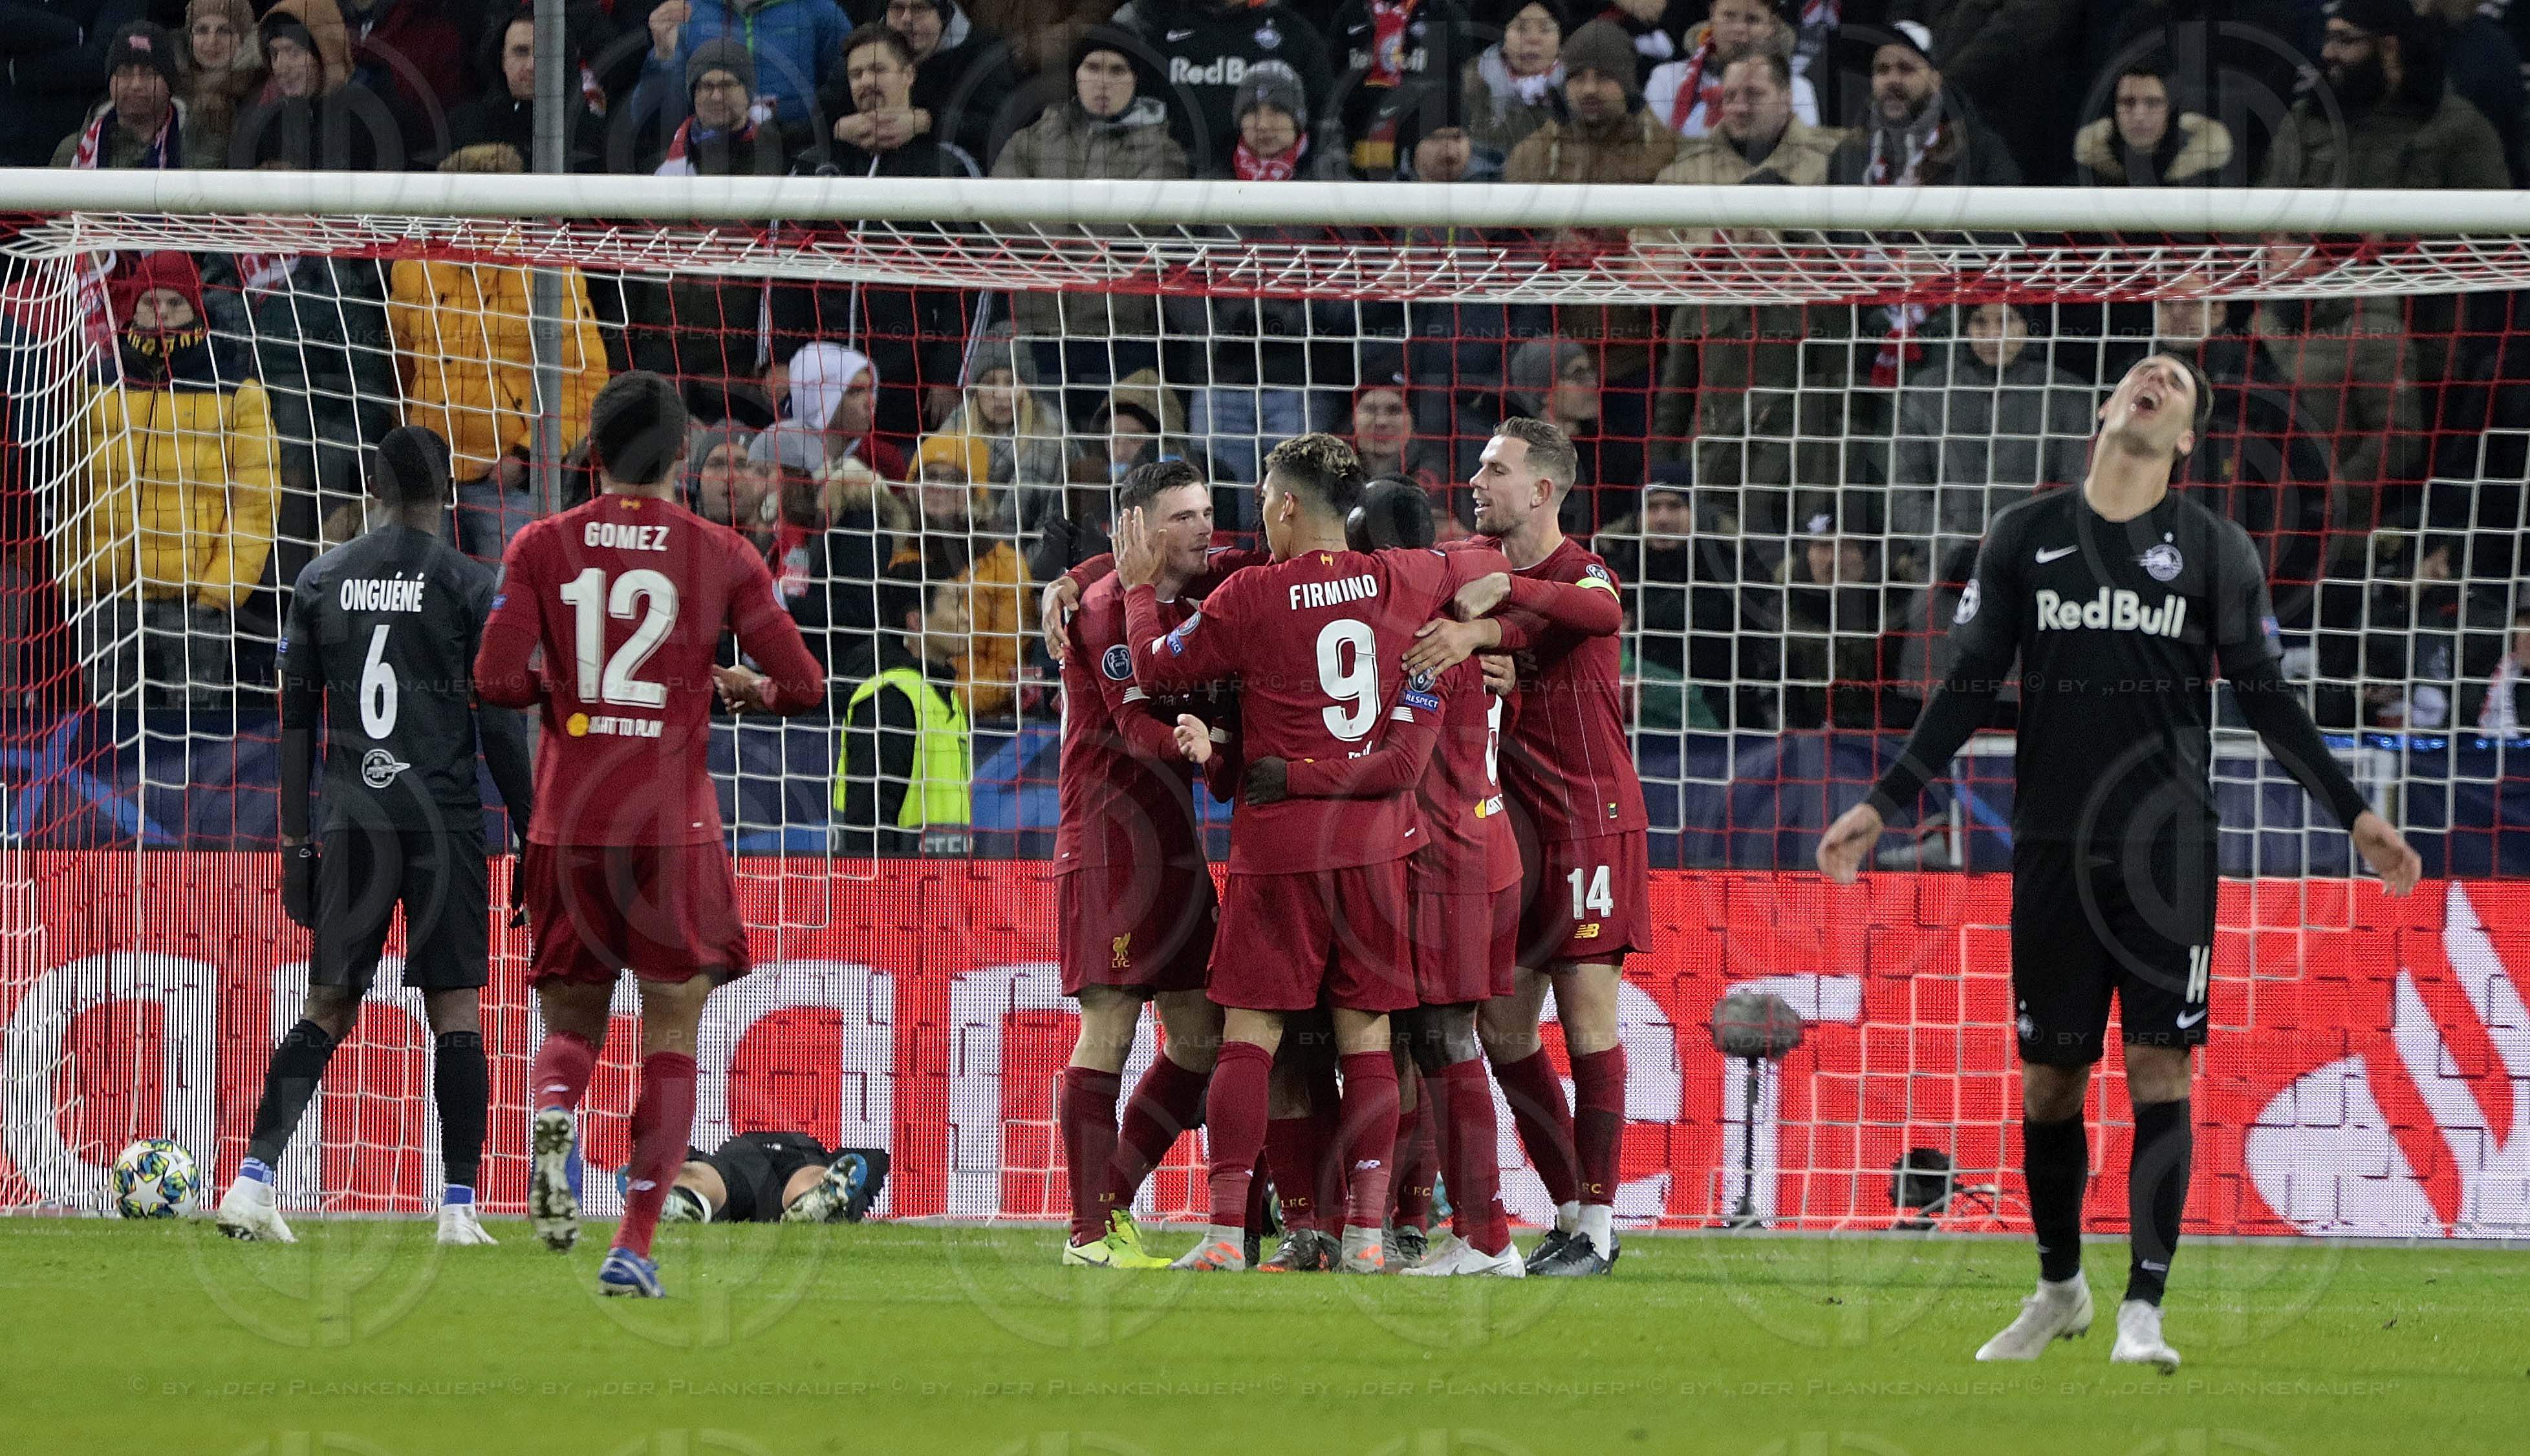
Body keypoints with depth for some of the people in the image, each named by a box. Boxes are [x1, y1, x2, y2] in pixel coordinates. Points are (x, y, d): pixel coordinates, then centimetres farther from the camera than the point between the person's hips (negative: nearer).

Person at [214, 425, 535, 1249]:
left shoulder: (320, 582, 8)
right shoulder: (470, 585, -2)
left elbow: (296, 719, 9)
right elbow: (500, 722, -3)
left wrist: (296, 841, 13)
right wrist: (529, 834, 3)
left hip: (351, 816, 3)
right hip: (443, 813, -3)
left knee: (330, 1005, 8)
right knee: (454, 1006, 2)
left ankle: (255, 1177, -6)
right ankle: (458, 1206, 0)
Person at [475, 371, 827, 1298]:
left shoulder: (543, 546, 3)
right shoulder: (720, 556, 1)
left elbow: (497, 680, -6)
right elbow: (802, 686, -2)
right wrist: (746, 688, 19)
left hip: (568, 823, 1)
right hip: (675, 827, -1)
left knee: (571, 1023, 15)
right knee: (671, 1039, 6)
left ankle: (551, 1119, -20)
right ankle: (634, 1247, -3)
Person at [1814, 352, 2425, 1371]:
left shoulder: (2213, 549, 4)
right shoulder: (2025, 538, 7)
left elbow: (2265, 697, 8)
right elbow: (1970, 687, 10)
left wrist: (2353, 811, 3)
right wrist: (1885, 806, 4)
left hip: (2168, 850, -1)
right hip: (2053, 852, 1)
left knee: (2159, 1071, -8)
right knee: (2048, 1080, 5)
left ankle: (2143, 1312, -7)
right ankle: (2059, 1288, 24)